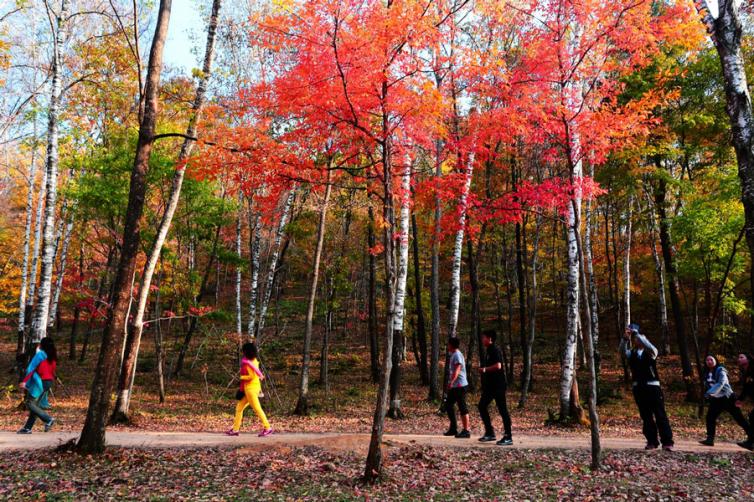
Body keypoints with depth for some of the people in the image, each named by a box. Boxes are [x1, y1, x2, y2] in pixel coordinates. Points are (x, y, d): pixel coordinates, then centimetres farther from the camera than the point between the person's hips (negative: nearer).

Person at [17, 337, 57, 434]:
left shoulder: (40, 354, -10)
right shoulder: (53, 357, 9)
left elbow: (31, 368, -12)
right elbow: (53, 371, 9)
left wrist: (25, 382, -8)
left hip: (40, 382, -7)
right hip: (49, 382, 7)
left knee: (30, 403, -3)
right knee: (36, 404, 11)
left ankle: (48, 419, -12)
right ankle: (27, 428, 13)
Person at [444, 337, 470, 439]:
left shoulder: (457, 355, -14)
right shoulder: (453, 355, 16)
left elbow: (457, 370, -26)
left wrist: (451, 382, -35)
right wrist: (451, 383, 25)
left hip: (460, 385, -10)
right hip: (454, 386, 10)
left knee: (462, 408, -6)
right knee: (449, 405, 14)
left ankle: (466, 431, -1)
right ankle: (453, 428, 22)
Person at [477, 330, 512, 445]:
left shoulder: (495, 350, -14)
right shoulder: (489, 351, 16)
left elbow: (498, 366, -26)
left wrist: (484, 369, -15)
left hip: (498, 385, -10)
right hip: (490, 386, 10)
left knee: (502, 410, -5)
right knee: (482, 406, 10)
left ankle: (508, 437, 1)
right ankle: (489, 433, 17)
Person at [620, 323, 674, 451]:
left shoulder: (651, 352, 1)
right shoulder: (632, 353, 11)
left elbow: (649, 346, -22)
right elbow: (623, 350, -8)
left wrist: (636, 334, -22)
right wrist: (625, 338, -25)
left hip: (652, 386, -4)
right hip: (638, 388, 4)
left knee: (660, 415, -3)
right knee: (646, 416, 7)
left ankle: (667, 441, 0)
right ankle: (652, 441, 14)